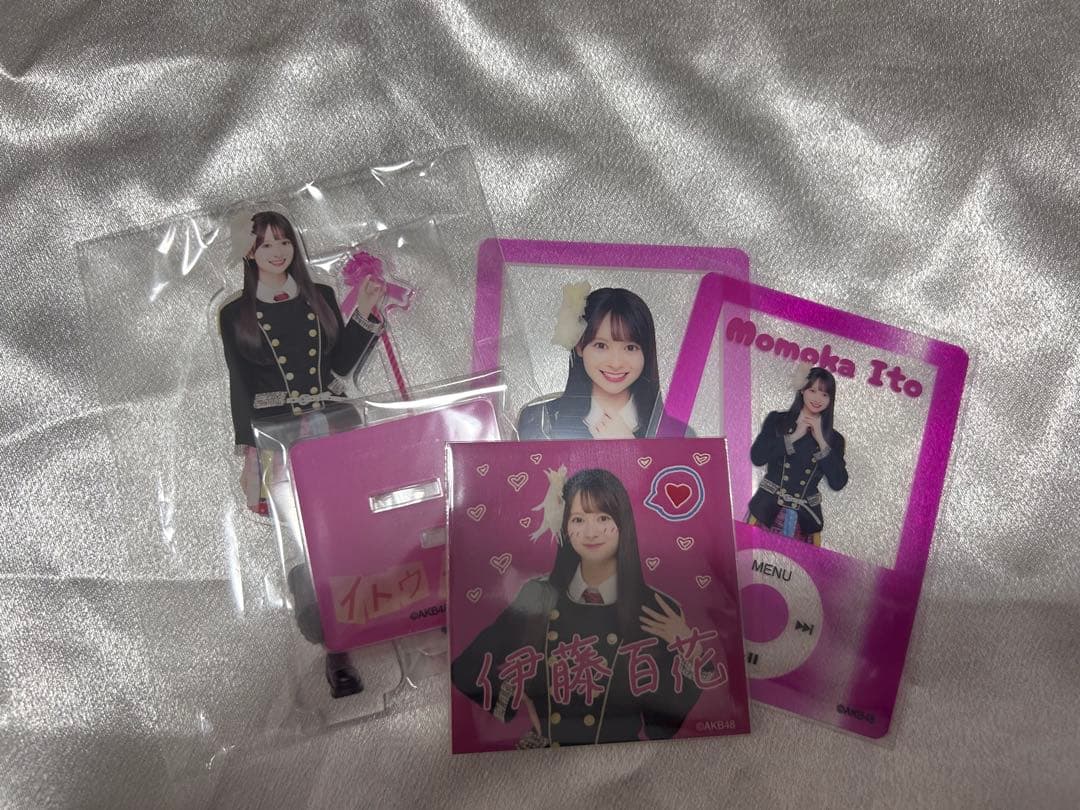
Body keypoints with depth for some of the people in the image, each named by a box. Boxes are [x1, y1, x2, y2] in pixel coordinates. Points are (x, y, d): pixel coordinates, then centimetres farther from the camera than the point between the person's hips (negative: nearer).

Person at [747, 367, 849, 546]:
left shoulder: (834, 438, 7)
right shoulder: (777, 419, 4)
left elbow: (838, 483, -6)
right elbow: (757, 457, -9)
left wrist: (821, 441, -7)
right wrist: (794, 436, -9)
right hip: (767, 511, -1)